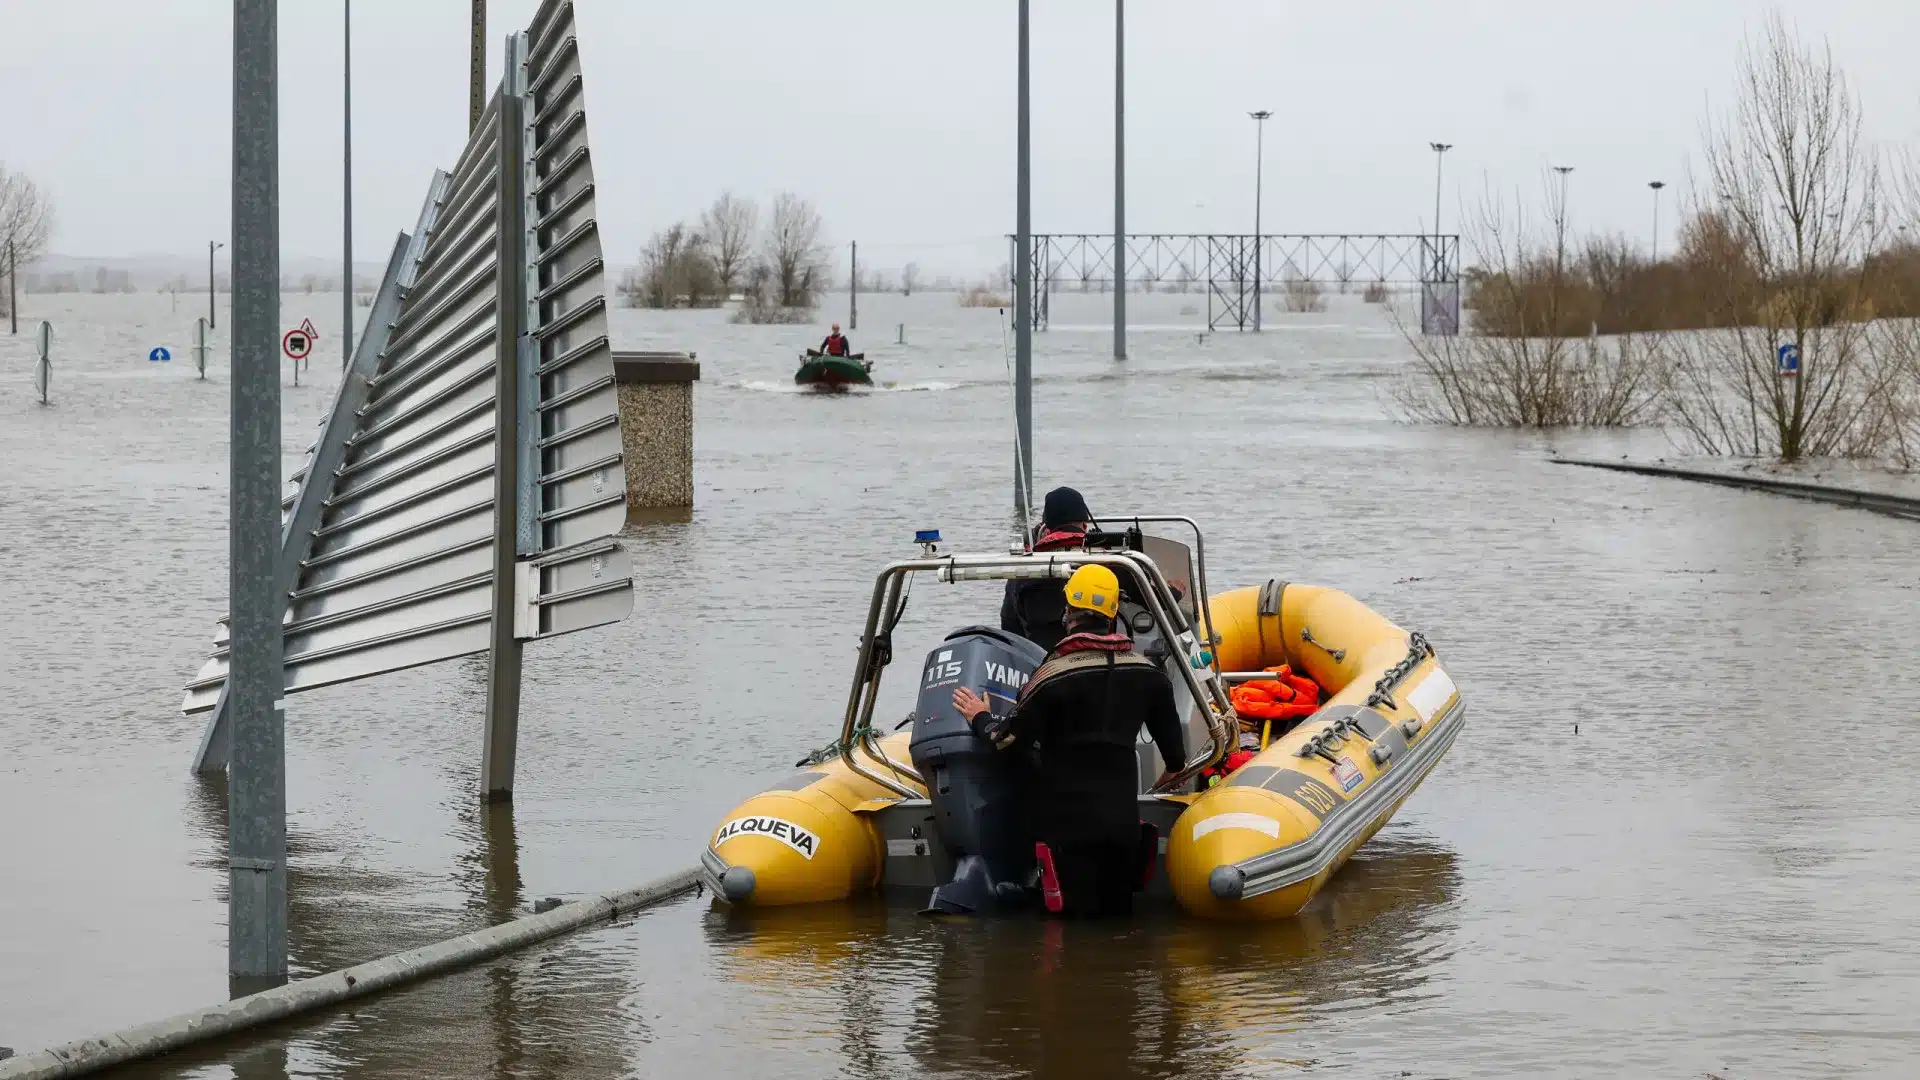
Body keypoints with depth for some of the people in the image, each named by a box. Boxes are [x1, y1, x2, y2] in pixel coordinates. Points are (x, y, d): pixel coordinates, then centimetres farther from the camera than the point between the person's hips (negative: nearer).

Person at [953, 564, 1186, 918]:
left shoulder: (1054, 676, -12)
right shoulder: (1147, 673, 4)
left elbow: (1008, 739, -9)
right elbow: (1172, 739, 16)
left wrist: (981, 719, 13)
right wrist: (1173, 768, 39)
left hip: (1067, 824, -4)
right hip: (1123, 819, 4)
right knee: (1118, 913, 14)